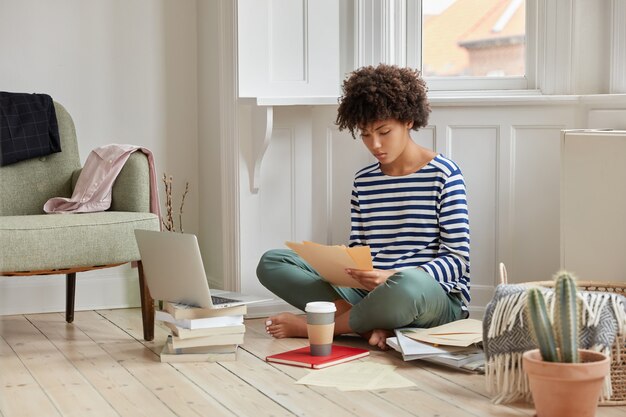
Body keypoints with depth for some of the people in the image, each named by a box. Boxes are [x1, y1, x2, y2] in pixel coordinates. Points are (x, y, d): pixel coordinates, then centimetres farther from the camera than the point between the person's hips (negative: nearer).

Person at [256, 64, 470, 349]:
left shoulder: (443, 174, -3)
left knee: (409, 284, -44)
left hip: (438, 297, -5)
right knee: (271, 263, -7)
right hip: (371, 293, 5)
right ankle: (371, 323, -23)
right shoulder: (363, 181, 12)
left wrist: (391, 277, -23)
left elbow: (458, 259, -8)